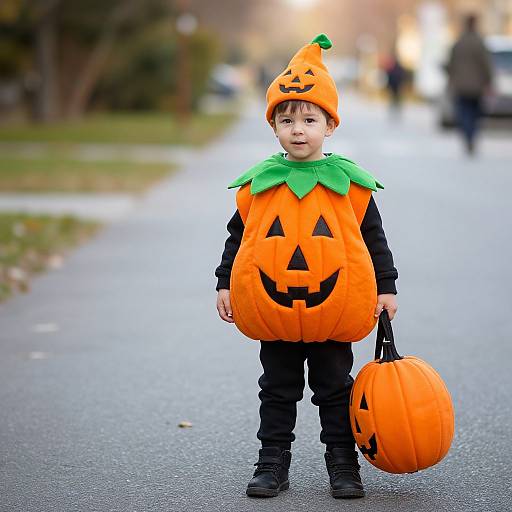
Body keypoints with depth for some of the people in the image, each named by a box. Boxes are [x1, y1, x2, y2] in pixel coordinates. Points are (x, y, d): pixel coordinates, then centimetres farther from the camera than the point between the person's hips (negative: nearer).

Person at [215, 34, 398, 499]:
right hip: (272, 313, 1)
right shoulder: (258, 183, 0)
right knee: (278, 391, 12)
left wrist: (386, 288, 1)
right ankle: (273, 463, 22)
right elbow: (237, 237, 8)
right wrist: (225, 285, 5)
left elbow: (374, 238, 3)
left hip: (334, 314, -1)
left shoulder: (349, 182, -3)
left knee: (336, 390, 10)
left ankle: (343, 464, 21)